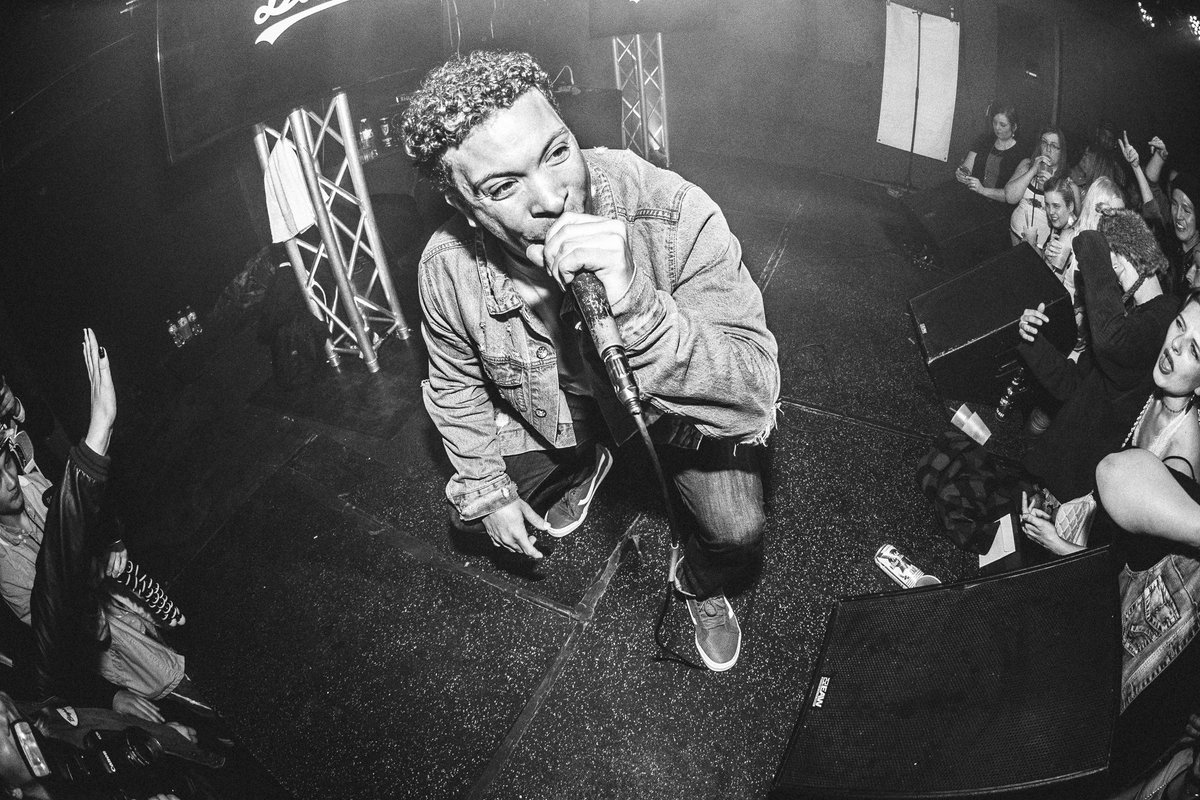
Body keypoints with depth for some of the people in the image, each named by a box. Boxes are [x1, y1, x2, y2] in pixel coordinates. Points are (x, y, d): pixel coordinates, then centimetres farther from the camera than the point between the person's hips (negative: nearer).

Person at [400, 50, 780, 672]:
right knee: (471, 514, 7)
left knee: (737, 535, -21)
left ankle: (701, 586, 19)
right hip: (549, 416, 4)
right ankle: (581, 469, 39)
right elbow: (457, 386, -2)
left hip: (683, 409, -3)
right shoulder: (447, 269, -26)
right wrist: (488, 490, -3)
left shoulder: (673, 213, -38)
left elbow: (755, 397, -43)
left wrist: (633, 306, -57)